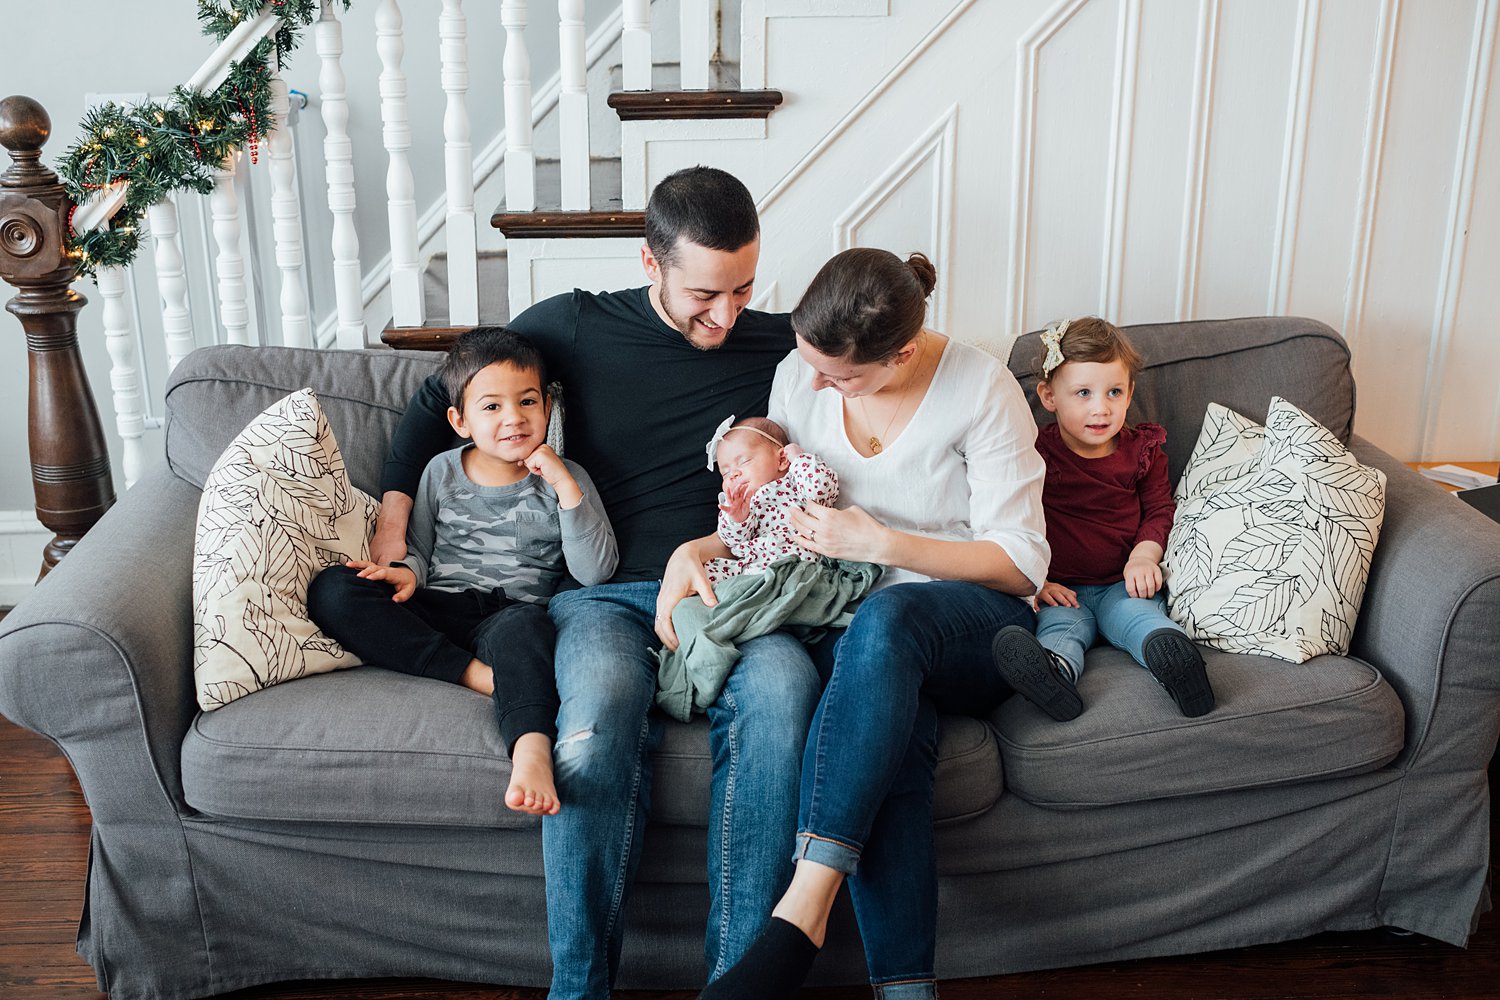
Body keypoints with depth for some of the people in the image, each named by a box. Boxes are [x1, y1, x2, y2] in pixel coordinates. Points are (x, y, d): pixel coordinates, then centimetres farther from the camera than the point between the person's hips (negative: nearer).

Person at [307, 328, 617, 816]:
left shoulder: (565, 479, 5)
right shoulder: (442, 472, 12)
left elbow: (596, 571, -6)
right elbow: (419, 546, 19)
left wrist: (565, 485, -14)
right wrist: (408, 570, -6)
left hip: (514, 609, -3)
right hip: (439, 609, 4)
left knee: (523, 624, -40)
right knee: (332, 589, -21)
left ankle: (532, 748, -61)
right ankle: (474, 673, -30)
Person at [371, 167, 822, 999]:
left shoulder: (780, 346, 9)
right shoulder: (576, 326, 7)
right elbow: (435, 403, 17)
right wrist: (391, 525, 8)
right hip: (605, 594, -1)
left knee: (781, 687, -36)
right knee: (600, 706, -37)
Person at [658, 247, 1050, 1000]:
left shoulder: (981, 388, -9)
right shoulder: (798, 376, 3)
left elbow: (1020, 564, -8)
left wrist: (879, 543, -17)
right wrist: (698, 549, -5)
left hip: (968, 622, -2)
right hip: (844, 621, 3)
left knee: (884, 618, -40)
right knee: (890, 738, -35)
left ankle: (803, 912, -42)